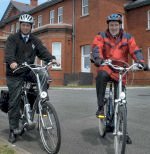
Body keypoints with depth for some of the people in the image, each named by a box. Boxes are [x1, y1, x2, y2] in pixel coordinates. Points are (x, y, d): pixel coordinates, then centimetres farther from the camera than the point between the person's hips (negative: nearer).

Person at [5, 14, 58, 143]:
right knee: (14, 101, -3)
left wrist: (52, 58, -23)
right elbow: (9, 52, -17)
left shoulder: (35, 40, 12)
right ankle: (14, 129, 8)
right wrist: (12, 62, -39)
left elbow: (43, 51, -3)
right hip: (15, 74, -2)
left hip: (29, 72, 3)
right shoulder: (12, 38, 1)